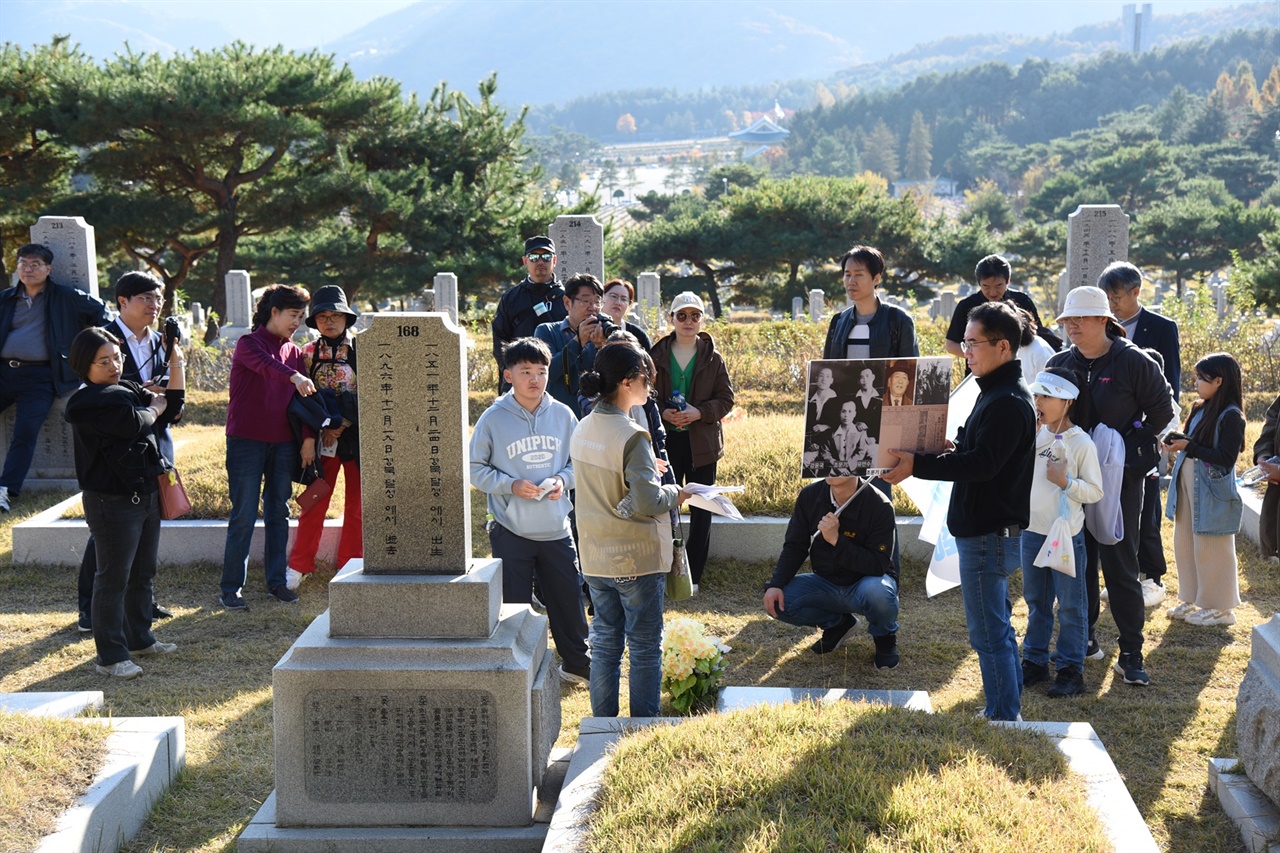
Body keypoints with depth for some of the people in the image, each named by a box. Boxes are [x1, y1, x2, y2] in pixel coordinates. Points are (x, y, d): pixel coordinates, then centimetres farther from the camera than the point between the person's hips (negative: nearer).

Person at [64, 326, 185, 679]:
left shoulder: (128, 390, 12)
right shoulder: (87, 402, -15)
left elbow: (173, 406, 14)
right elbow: (134, 423, -24)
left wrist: (176, 365, 2)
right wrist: (155, 407, -3)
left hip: (146, 495, 9)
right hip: (112, 502, -9)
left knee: (143, 574, 18)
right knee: (113, 579, -3)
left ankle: (140, 639, 33)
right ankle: (111, 656, 4)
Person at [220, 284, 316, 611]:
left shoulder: (294, 352, 13)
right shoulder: (248, 344, -5)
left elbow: (304, 397, 9)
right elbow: (266, 364, -29)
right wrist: (294, 376, -48)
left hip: (283, 444, 6)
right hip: (247, 441, -6)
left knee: (278, 514, 9)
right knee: (244, 517, -4)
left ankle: (277, 581, 18)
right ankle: (230, 588, 2)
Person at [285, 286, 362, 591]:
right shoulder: (309, 354, 6)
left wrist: (344, 424, -11)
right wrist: (309, 437, -9)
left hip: (358, 437, -1)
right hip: (322, 440, 1)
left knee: (356, 506, 5)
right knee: (314, 504, 3)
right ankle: (299, 566, 12)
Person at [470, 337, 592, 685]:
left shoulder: (562, 415, 0)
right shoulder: (493, 418, -8)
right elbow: (476, 469, -3)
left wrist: (562, 479, -10)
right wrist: (510, 485, -16)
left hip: (556, 529, 3)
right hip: (511, 532, -2)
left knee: (568, 598, 12)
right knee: (515, 607, 6)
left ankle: (577, 663, 32)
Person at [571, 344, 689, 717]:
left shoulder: (582, 431, 3)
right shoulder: (631, 437, -21)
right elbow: (647, 501, -25)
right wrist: (674, 495, -6)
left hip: (595, 558, 7)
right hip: (637, 559, -7)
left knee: (605, 641, 16)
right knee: (645, 647, 6)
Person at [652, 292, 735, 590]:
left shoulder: (712, 358, 3)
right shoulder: (657, 355, 3)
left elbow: (726, 399, 2)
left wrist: (698, 413, -15)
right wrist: (663, 412, -14)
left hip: (702, 442, 0)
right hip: (665, 441, 0)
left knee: (701, 510, 4)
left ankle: (692, 575, 13)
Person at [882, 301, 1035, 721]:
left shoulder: (1008, 402, -19)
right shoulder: (995, 392, 14)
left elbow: (981, 464, -26)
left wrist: (917, 465, -26)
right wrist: (950, 449, 5)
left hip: (989, 535, -11)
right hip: (990, 531, 11)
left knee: (989, 634, -5)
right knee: (998, 630, 18)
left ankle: (1003, 718, 1)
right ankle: (1007, 713, 28)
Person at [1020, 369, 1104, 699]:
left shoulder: (1082, 443, -11)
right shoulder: (1035, 436, 5)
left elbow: (1095, 492, -10)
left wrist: (1065, 481, -23)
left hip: (1066, 535, -6)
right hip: (1032, 531, 6)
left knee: (1070, 605, 3)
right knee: (1036, 601, 16)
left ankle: (1071, 669, 9)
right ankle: (1035, 661, 27)